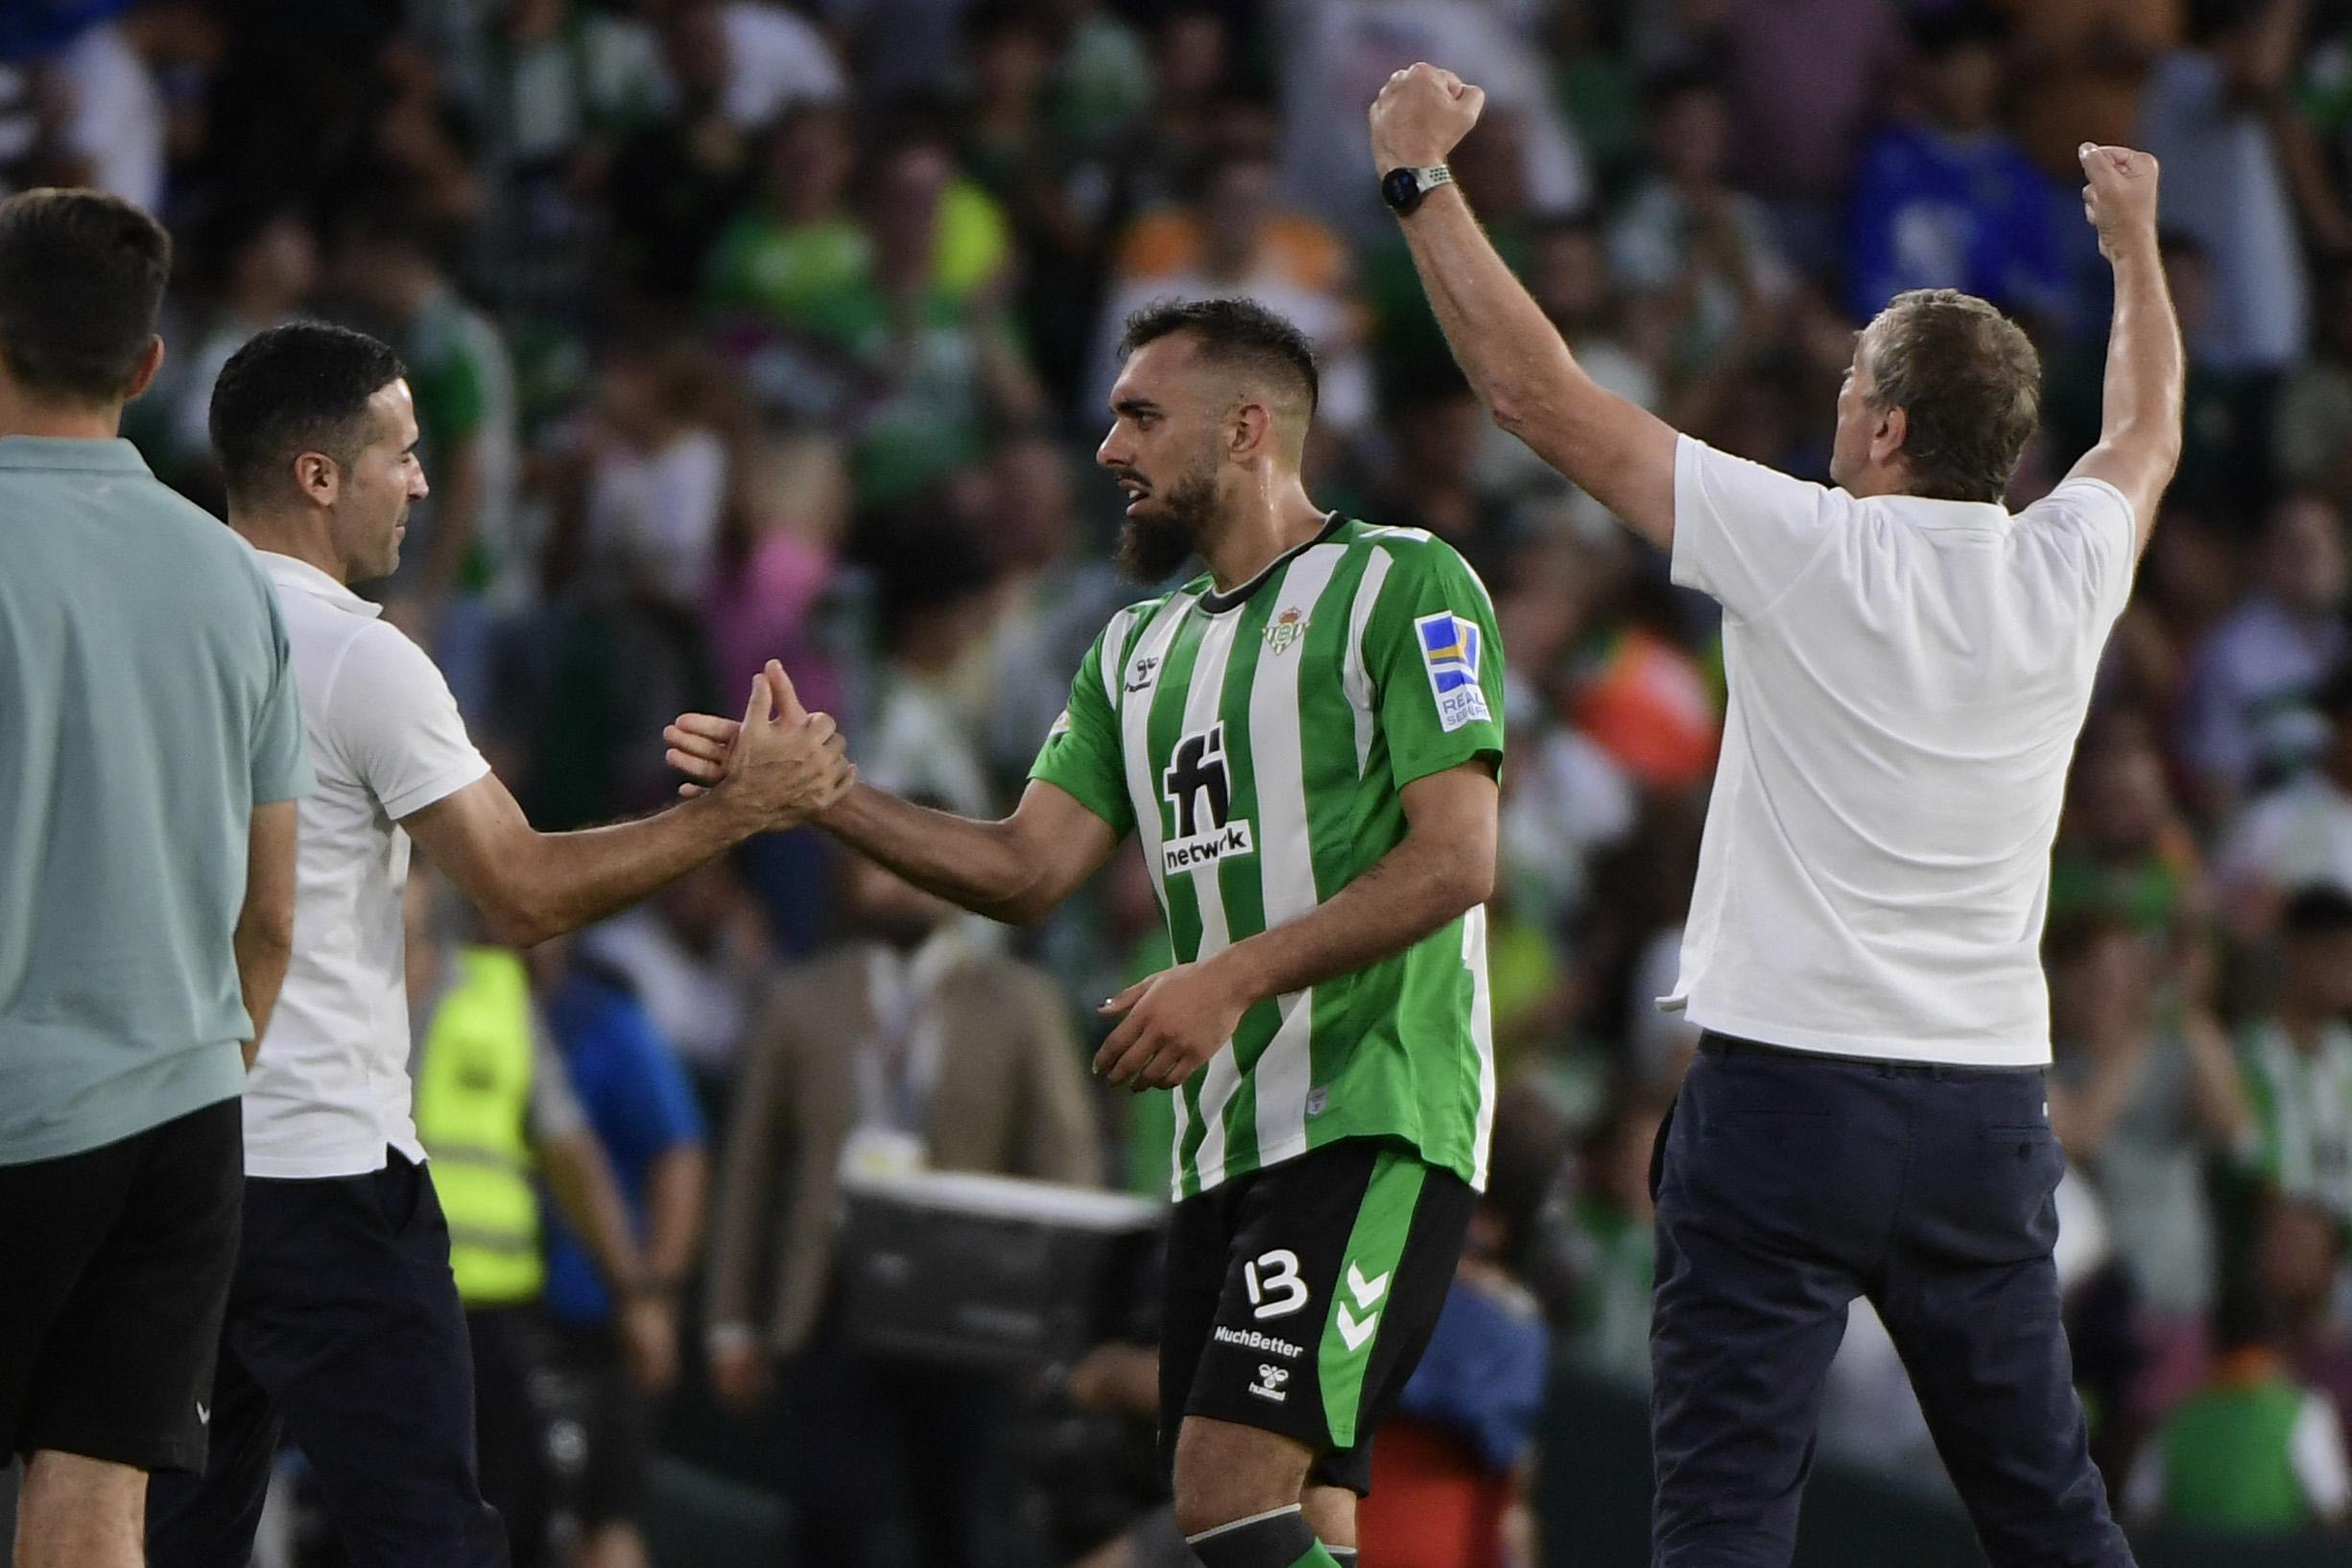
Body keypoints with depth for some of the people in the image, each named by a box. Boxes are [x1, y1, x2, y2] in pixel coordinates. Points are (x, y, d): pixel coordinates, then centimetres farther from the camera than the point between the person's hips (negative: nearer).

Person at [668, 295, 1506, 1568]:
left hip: (1374, 1119, -8)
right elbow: (1030, 868, 13)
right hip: (1223, 1136, 8)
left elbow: (1455, 858, -11)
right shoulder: (1140, 647, 21)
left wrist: (1232, 979, -17)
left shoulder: (1403, 587, -3)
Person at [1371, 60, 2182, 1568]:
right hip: (1993, 1107, 5)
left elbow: (1543, 393, -6)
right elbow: (2148, 433, 28)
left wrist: (1421, 175, 3)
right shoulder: (2068, 568, 3)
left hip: (1788, 1094, -5)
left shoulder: (1811, 553, -10)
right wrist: (2136, 243, 45)